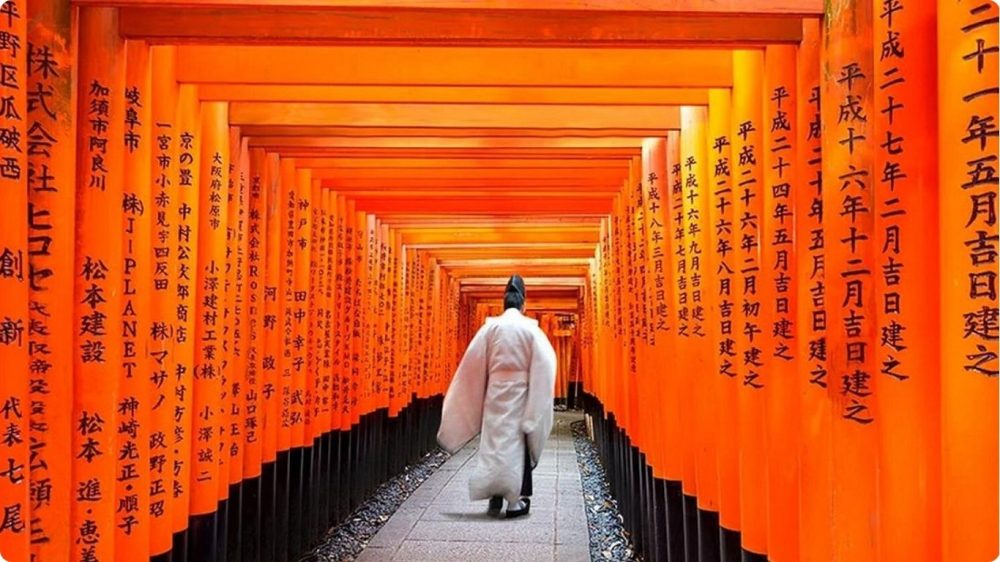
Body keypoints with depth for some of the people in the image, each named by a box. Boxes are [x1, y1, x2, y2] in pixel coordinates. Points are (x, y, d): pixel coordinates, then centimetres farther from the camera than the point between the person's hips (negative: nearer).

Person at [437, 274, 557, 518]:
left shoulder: (490, 327, 0)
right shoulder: (531, 329, -3)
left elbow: (473, 363, 0)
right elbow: (544, 365, -6)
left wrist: (476, 399, 10)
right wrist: (538, 405, 1)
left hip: (496, 394, 1)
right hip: (520, 394, -1)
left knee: (494, 441, 9)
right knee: (519, 441, 6)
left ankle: (495, 495, 11)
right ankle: (516, 499, 6)